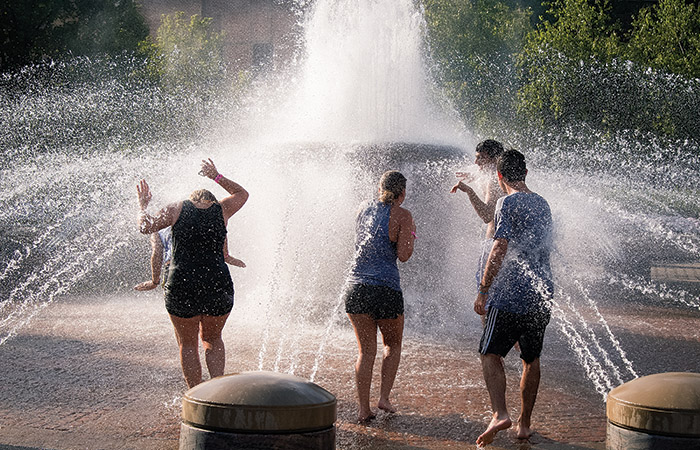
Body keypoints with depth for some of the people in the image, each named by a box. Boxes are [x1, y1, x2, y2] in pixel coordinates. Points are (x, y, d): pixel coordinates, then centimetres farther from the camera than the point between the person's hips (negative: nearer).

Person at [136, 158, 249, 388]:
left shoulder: (178, 209, 2)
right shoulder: (222, 210, 8)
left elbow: (145, 227, 7)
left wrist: (142, 205, 24)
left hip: (183, 286, -2)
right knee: (213, 340, 21)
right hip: (219, 286, 2)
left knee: (187, 345, 12)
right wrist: (217, 177, 36)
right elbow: (242, 193, 28)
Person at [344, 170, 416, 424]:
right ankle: (384, 397, 8)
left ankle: (364, 409, 2)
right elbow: (403, 255, -8)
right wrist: (410, 233, 10)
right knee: (393, 345, 19)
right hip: (386, 289, -4)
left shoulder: (364, 208, 11)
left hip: (356, 286, 4)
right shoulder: (402, 216, -4)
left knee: (366, 350, 8)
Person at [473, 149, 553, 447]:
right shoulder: (542, 204, 13)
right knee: (531, 359, 15)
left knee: (490, 354, 1)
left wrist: (483, 291, -15)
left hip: (511, 295, -7)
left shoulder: (508, 202, -10)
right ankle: (525, 423, 19)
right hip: (542, 295, 7)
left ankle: (500, 414, -17)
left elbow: (500, 249, -19)